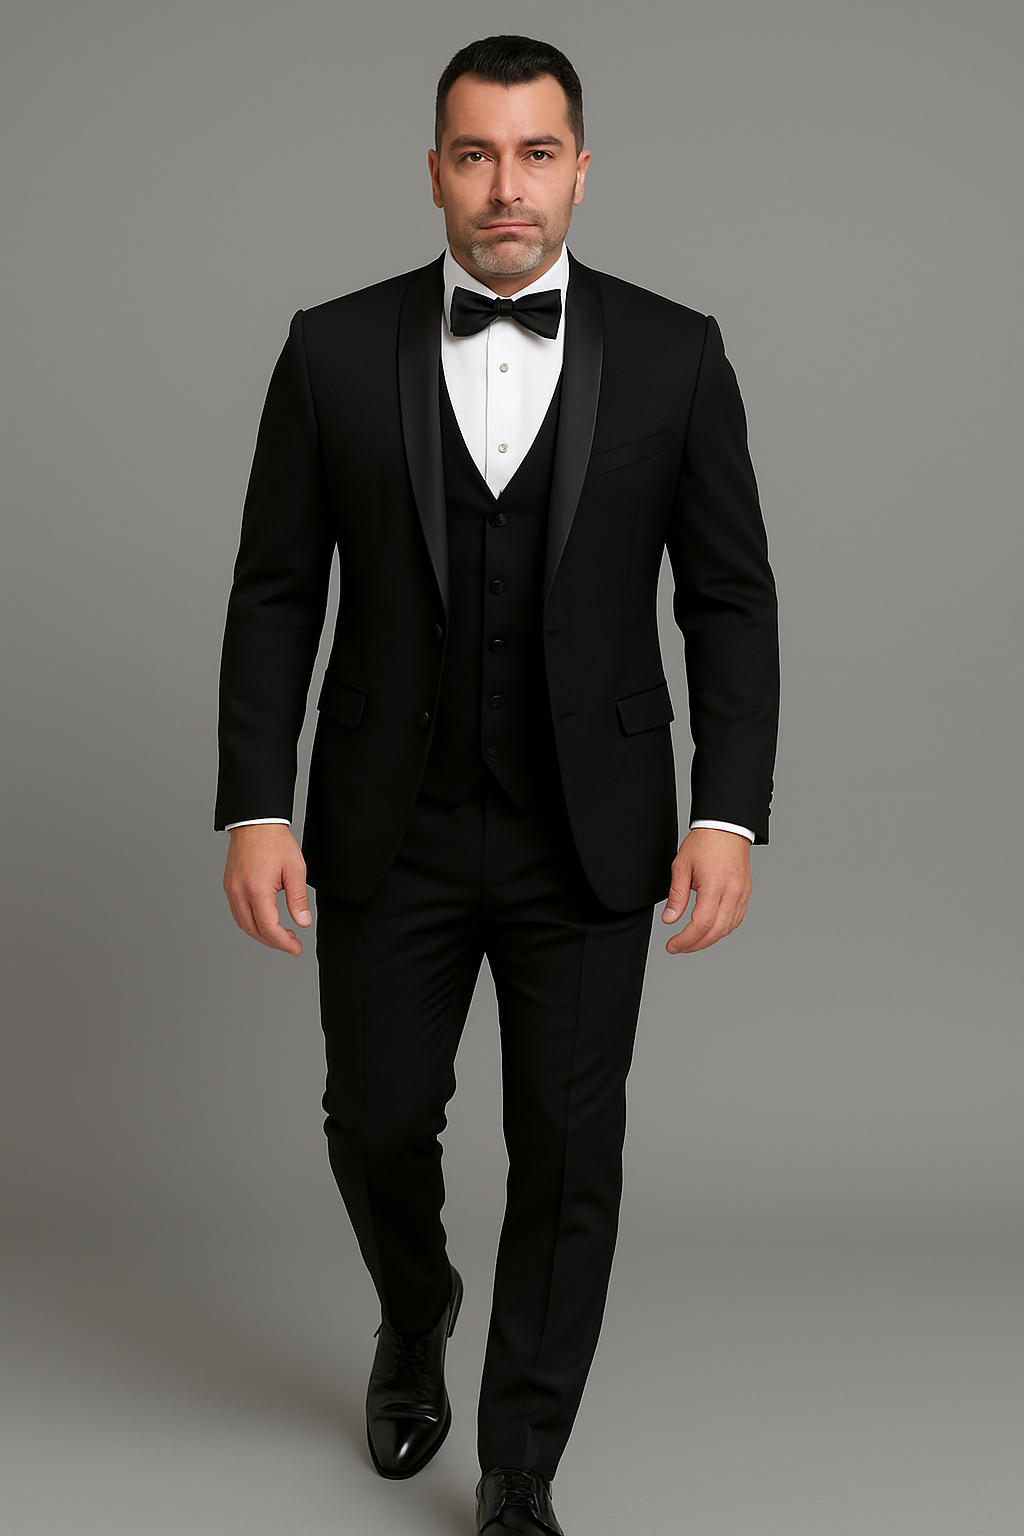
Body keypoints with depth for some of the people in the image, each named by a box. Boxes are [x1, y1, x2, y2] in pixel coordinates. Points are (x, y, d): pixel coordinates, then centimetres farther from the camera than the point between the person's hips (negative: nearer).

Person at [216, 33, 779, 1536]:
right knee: (377, 1121, 11)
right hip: (388, 831, 1)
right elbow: (276, 594, 1)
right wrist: (254, 807, -6)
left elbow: (731, 599, 0)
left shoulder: (674, 354, -2)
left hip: (589, 838, 0)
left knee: (569, 1157, 5)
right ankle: (416, 1317, 46)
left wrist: (729, 812, -9)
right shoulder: (335, 349, -1)